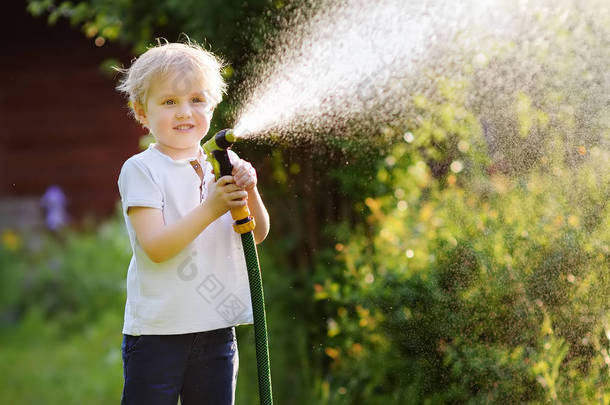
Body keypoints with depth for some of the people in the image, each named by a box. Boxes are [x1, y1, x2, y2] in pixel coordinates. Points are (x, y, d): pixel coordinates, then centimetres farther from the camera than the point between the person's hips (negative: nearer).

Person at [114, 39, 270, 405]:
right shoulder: (141, 170, -8)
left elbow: (258, 235, 6)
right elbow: (155, 248, -18)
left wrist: (249, 193, -13)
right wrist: (211, 208, -25)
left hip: (217, 327, 5)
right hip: (157, 331, -5)